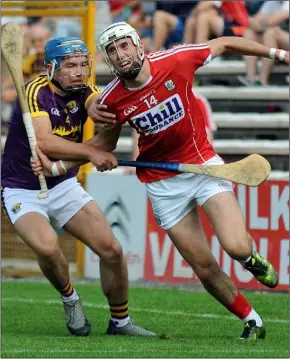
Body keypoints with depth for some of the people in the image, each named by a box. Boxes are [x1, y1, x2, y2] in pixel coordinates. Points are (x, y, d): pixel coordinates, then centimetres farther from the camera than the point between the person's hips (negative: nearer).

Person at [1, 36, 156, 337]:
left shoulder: (83, 91, -3)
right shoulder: (37, 91, -20)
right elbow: (43, 142, -33)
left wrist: (97, 107, -52)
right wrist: (90, 152, -42)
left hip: (64, 186, 6)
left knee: (111, 249, -4)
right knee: (47, 247, -31)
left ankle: (120, 321, 17)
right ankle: (69, 298, 0)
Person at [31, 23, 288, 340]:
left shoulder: (175, 60, -15)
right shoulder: (112, 99, -11)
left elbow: (224, 44, 1)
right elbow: (105, 143, 8)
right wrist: (56, 166, -3)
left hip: (202, 163, -1)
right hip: (162, 182, 1)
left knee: (236, 247, -21)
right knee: (205, 268, 1)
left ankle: (251, 257, 17)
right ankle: (252, 321, 22)